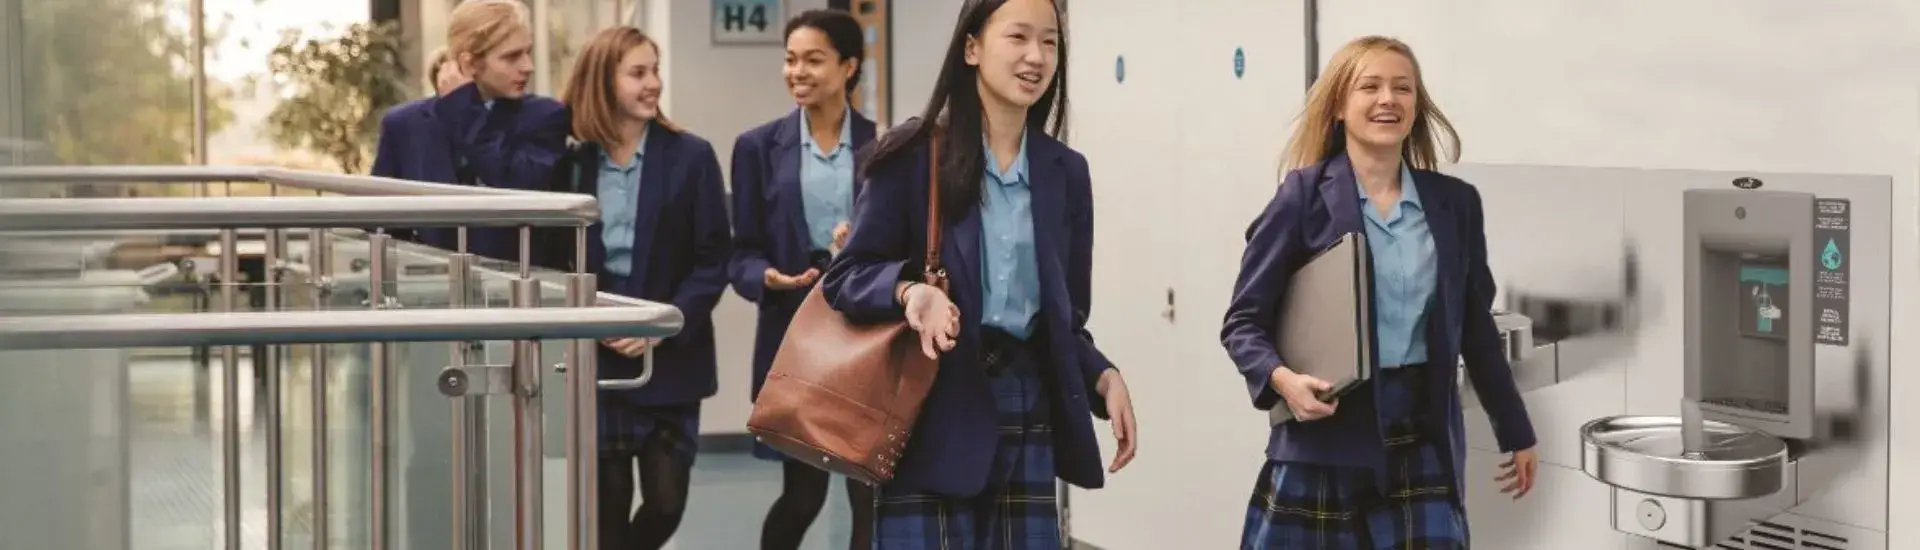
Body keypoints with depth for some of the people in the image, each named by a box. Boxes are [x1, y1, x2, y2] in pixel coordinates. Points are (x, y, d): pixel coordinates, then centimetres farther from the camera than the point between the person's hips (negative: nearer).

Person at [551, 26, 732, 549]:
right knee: (607, 504, 3)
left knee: (665, 500, 0)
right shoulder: (574, 163, 4)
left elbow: (714, 259, -4)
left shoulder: (690, 156, -2)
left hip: (671, 359, -1)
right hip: (598, 360, 1)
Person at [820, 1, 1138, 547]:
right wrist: (910, 290, -22)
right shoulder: (914, 154, -3)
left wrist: (1104, 378, -4)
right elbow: (845, 274, -2)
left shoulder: (1065, 171, 11)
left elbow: (1065, 318, 14)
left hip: (1027, 410, 4)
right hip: (933, 412, -4)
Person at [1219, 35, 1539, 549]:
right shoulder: (1304, 197, -4)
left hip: (1423, 439, 3)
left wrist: (1516, 433, 19)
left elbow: (1476, 328, 16)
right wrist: (1282, 379, -23)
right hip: (1326, 438, -3)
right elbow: (1244, 320, -4)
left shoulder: (1455, 202, 8)